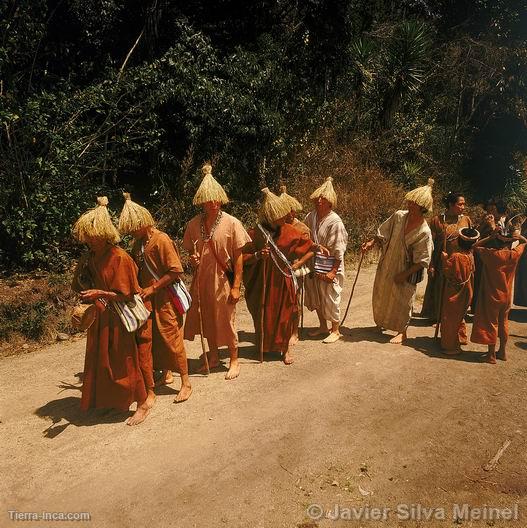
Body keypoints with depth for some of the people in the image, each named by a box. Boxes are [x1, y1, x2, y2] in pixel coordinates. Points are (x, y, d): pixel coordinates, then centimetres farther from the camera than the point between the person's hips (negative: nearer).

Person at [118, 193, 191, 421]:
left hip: (164, 299, -7)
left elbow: (175, 271, -18)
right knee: (144, 342, 7)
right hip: (146, 299, 7)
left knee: (172, 340, 2)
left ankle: (185, 383, 20)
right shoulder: (138, 242, 8)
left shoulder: (162, 240, -15)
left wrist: (152, 288, -16)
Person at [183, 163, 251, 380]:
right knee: (206, 319, 15)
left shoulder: (231, 223, -11)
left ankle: (234, 361, 25)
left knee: (227, 321, 6)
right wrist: (192, 258, -11)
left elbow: (238, 256, -9)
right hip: (201, 279, 4)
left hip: (223, 280, -4)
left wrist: (236, 286, -12)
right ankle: (213, 357, 36)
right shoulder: (194, 224, 0)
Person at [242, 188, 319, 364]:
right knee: (264, 315, 11)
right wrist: (258, 256, -24)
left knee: (285, 314, 8)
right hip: (264, 282, -1)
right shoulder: (255, 234, -10)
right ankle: (264, 347, 32)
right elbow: (244, 259, -6)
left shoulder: (289, 231, -5)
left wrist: (297, 264, -5)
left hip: (284, 281, 1)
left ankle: (286, 349, 24)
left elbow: (311, 248, 4)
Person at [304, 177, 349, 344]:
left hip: (329, 268, -6)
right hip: (313, 265, 7)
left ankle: (335, 330, 25)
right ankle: (322, 326, 37)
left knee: (330, 299, 5)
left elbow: (339, 250, -16)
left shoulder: (335, 222, -17)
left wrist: (333, 271, -18)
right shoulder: (310, 216, 1)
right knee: (315, 298, 18)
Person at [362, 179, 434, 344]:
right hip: (386, 265, 6)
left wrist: (404, 274, -20)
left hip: (406, 271, -5)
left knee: (402, 301, 8)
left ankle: (402, 332, 29)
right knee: (381, 295, 21)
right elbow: (383, 233, 4)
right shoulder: (399, 216, -10)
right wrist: (372, 243, -10)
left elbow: (421, 262, -19)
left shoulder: (424, 232, -22)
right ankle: (381, 322, 46)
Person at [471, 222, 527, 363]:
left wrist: (490, 236, -11)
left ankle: (491, 354, 14)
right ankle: (503, 352, 30)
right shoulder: (515, 255, -8)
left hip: (492, 296, -4)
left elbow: (476, 246, -4)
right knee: (503, 322, 19)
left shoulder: (490, 254, -20)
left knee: (491, 323, 6)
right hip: (507, 296, 4)